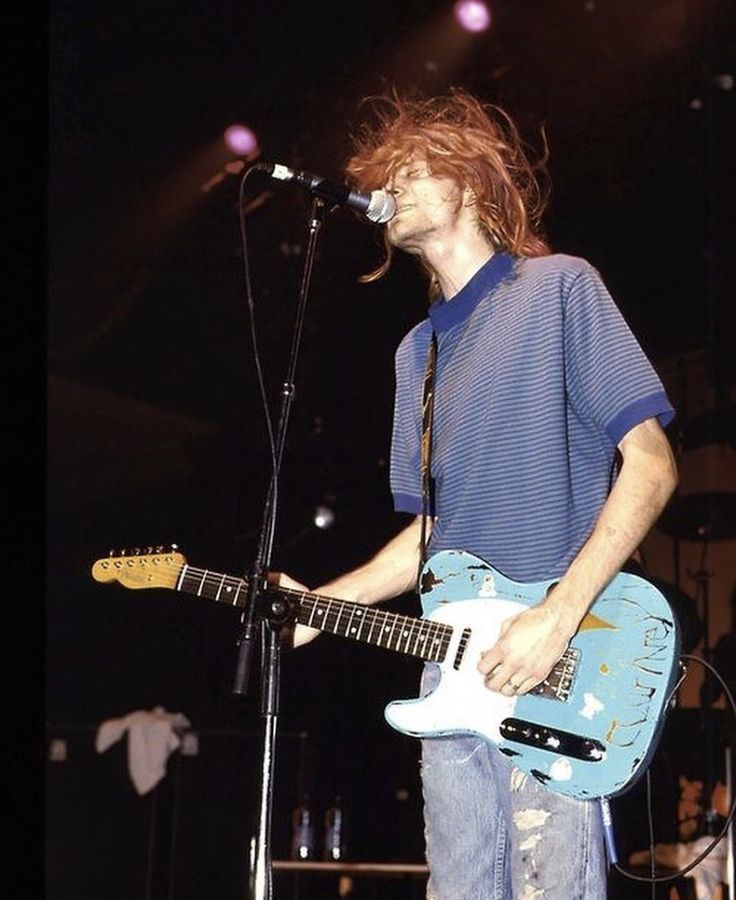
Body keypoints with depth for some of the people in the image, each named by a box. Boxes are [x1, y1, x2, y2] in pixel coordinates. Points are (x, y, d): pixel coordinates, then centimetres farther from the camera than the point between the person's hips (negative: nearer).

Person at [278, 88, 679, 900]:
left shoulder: (559, 288, 0)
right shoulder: (418, 350, 20)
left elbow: (651, 463, -8)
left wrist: (559, 615, -17)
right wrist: (323, 603, 8)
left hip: (557, 670, -6)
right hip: (452, 664, 6)